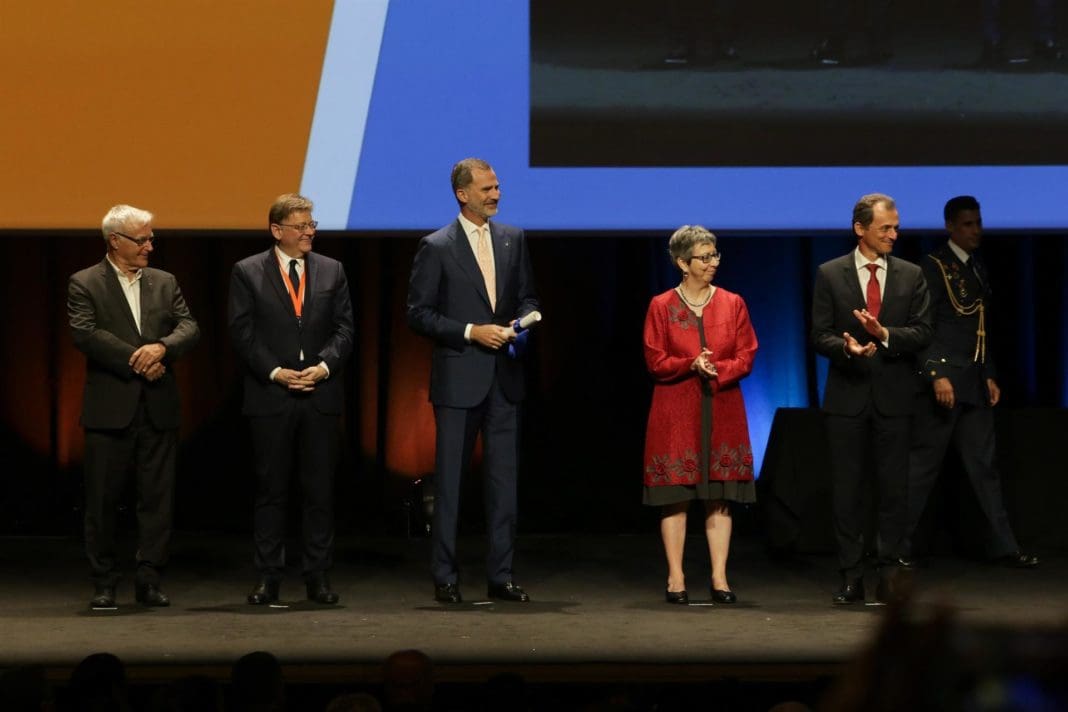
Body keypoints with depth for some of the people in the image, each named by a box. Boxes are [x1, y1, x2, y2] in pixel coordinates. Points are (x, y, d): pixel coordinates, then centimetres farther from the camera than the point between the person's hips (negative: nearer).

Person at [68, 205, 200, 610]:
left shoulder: (165, 283, 14)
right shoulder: (85, 284, 1)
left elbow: (189, 328, 3)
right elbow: (84, 334, -13)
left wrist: (161, 348, -18)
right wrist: (136, 360, -16)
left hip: (159, 409, 3)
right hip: (109, 408, -3)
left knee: (158, 497, 2)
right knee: (102, 499, 1)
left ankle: (149, 580, 8)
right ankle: (104, 583, 10)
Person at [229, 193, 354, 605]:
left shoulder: (332, 271, 11)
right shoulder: (248, 273, 3)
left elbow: (344, 328, 6)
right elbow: (243, 333, -2)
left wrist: (325, 366, -10)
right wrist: (275, 372, -13)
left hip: (321, 397, 2)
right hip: (270, 397, -2)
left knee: (320, 490, 3)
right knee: (271, 490, 2)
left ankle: (318, 577, 8)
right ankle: (268, 578, 5)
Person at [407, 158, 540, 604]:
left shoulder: (513, 240, 9)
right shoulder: (437, 247, -5)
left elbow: (526, 297, 17)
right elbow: (418, 314, -6)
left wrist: (525, 318, -5)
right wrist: (471, 332, -15)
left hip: (504, 378, 4)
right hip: (458, 378, -4)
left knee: (504, 479, 6)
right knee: (449, 481, 1)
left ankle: (501, 575, 11)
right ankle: (445, 578, 7)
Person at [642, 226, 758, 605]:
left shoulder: (732, 304, 8)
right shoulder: (661, 306, 2)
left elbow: (746, 357, 3)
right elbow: (655, 362, -2)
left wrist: (717, 370, -14)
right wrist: (691, 365, -18)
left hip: (723, 412, 2)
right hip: (676, 413, -2)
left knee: (720, 496, 1)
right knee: (675, 496, -2)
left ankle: (719, 578, 5)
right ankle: (675, 578, 3)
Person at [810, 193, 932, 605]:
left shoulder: (911, 276, 5)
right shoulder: (830, 274, 2)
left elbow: (922, 334, -1)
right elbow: (820, 336, -1)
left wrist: (884, 334, -18)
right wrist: (846, 348, -22)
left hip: (893, 396, 1)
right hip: (847, 396, -1)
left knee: (892, 489, 2)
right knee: (847, 490, 2)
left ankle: (889, 575, 7)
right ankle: (851, 578, 6)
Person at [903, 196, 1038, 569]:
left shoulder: (978, 269, 15)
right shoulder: (934, 267, -7)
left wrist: (989, 375, 13)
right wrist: (937, 375, -19)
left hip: (974, 384, 7)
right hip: (943, 380, -7)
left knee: (984, 464, 7)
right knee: (923, 464, -2)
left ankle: (1004, 546, 8)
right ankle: (899, 545, 5)